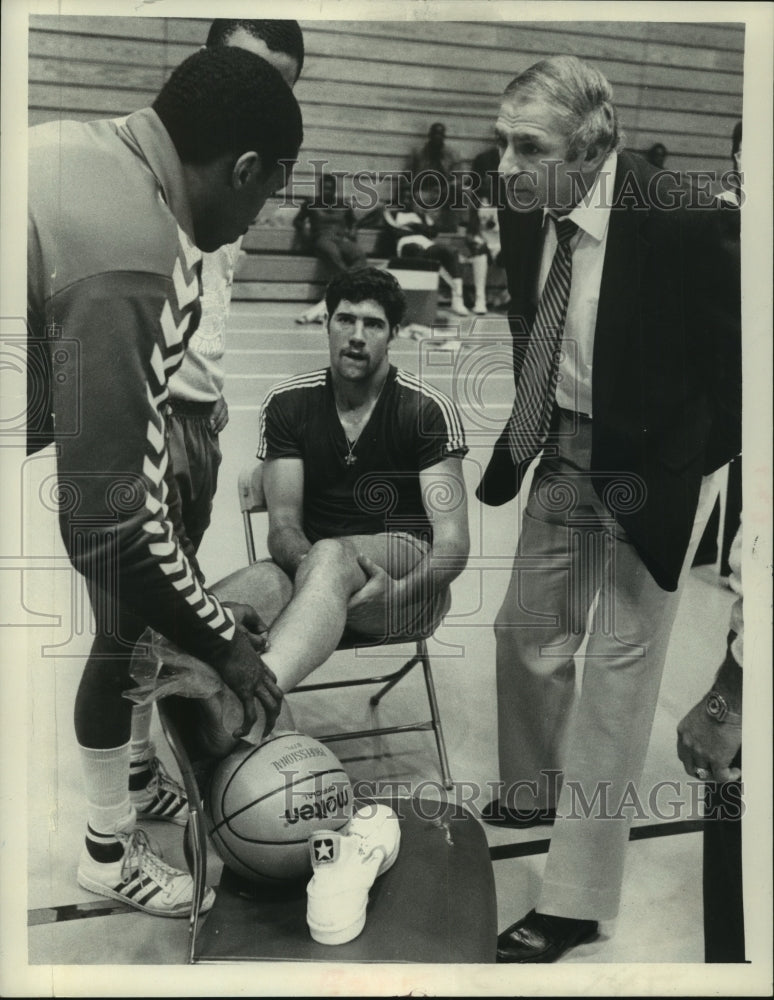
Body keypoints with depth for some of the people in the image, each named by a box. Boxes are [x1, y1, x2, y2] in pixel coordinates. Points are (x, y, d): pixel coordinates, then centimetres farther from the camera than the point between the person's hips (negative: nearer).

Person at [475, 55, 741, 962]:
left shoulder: (679, 225, -23)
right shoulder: (526, 215, -5)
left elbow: (737, 371, -15)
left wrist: (658, 477, -18)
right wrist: (526, 439, 7)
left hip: (649, 471, -6)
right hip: (562, 454, 6)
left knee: (618, 667, 0)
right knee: (526, 633, 14)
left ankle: (577, 896, 15)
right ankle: (533, 791, 43)